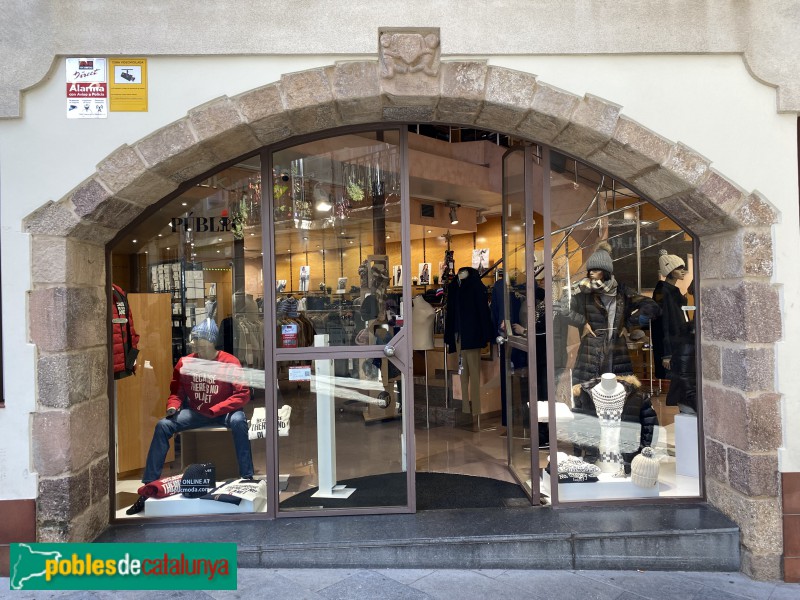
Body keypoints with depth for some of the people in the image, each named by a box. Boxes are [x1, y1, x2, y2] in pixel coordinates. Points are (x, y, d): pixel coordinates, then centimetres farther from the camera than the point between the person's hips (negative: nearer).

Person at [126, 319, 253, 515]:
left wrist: (214, 410, -22)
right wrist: (173, 406, -13)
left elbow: (243, 394, -16)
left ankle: (247, 478, -25)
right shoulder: (185, 363, -2)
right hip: (194, 412, 4)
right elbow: (176, 392, 10)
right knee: (163, 426, -16)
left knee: (238, 421, -35)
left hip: (224, 412, -4)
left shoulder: (230, 362, -14)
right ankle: (149, 486, -8)